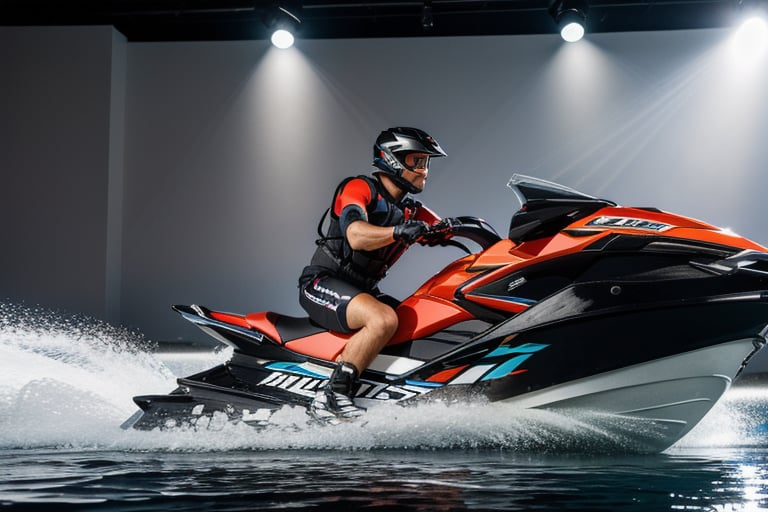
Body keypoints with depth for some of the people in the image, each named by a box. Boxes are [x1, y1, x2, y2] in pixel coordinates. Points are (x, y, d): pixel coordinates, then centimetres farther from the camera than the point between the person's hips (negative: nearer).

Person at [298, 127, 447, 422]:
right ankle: (331, 398, -31)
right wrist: (399, 232, -44)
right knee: (384, 319, -34)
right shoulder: (360, 187, -8)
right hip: (322, 283, -9)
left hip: (363, 291, 9)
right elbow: (357, 237, -27)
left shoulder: (414, 212, 15)